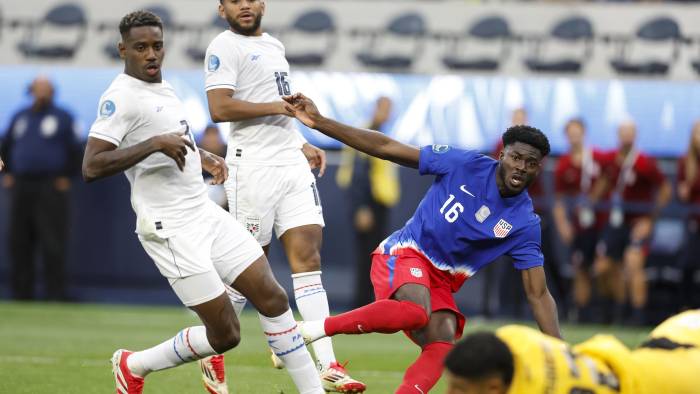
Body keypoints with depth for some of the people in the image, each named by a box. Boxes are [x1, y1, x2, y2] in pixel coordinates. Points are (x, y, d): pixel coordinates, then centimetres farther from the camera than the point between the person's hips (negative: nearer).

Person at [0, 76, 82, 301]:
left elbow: (75, 150, 2)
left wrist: (66, 178, -4)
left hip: (51, 188, -5)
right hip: (21, 187, 5)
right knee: (19, 243, 4)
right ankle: (21, 293, 10)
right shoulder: (20, 117, 16)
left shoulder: (63, 118, 3)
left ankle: (56, 295, -8)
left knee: (53, 244, -9)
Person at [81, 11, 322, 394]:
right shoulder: (121, 97, -14)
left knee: (272, 297, 1)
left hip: (207, 214, 9)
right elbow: (91, 167, -25)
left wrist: (201, 156, 23)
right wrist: (154, 143, -29)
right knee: (226, 334, -6)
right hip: (172, 229, -9)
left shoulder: (163, 89, 14)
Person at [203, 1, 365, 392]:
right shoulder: (225, 47, -7)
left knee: (308, 257, -3)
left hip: (293, 164, 7)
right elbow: (219, 108, -19)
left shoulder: (274, 45, 20)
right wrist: (279, 106, -16)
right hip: (254, 168, -7)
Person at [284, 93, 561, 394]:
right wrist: (319, 122, -13)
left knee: (442, 344, -25)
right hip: (404, 253, -4)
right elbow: (386, 148, -8)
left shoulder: (525, 224, -4)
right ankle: (315, 329, -27)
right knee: (416, 311, -36)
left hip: (442, 281, 4)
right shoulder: (465, 165, -11)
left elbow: (538, 294, -2)